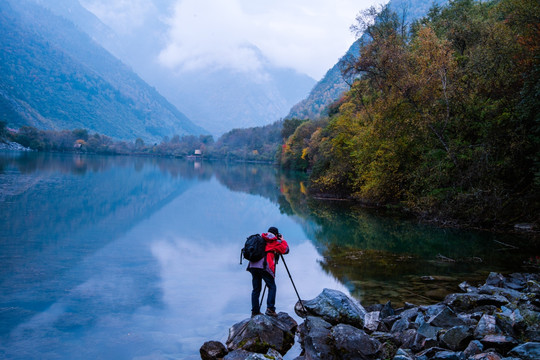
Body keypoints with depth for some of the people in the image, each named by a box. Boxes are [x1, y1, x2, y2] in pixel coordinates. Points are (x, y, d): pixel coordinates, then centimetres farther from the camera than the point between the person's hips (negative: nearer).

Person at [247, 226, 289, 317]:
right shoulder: (275, 242, 7)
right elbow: (286, 250, 8)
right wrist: (282, 240, 26)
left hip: (253, 265, 6)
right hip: (264, 266, -6)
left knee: (256, 289, 10)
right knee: (272, 287, 2)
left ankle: (255, 311, 9)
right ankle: (270, 309, -8)